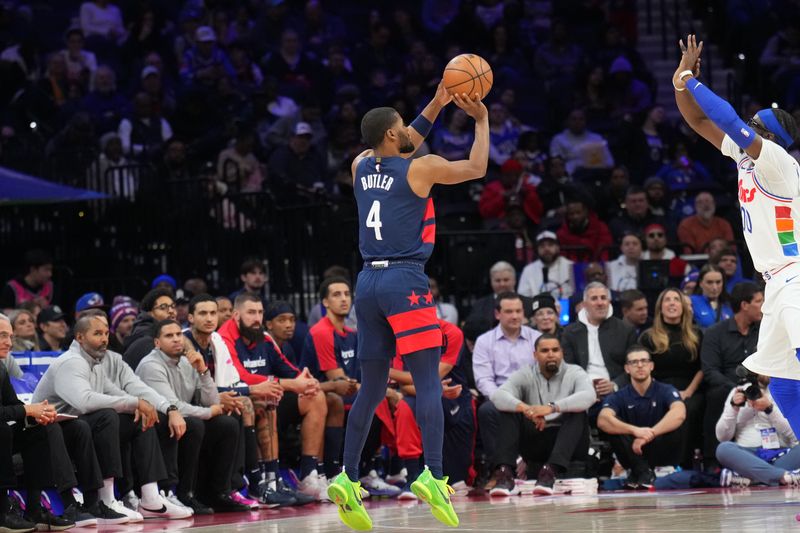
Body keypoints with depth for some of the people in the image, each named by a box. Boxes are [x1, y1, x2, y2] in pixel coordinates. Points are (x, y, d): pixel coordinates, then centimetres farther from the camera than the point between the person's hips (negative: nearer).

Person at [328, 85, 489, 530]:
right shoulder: (422, 168, -4)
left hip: (369, 281, 6)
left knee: (372, 388, 13)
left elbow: (402, 151, 33)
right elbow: (477, 168, 10)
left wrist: (438, 104, 33)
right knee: (429, 381, -9)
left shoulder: (362, 166, 12)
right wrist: (482, 120, 23)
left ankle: (348, 478, 9)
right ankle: (433, 476, -22)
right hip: (406, 281, -6)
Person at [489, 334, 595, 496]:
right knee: (509, 411, -19)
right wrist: (525, 408, -35)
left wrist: (552, 407, -39)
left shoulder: (574, 373, -1)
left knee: (577, 413, -29)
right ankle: (505, 473, -35)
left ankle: (550, 471, -45)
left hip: (568, 442, -2)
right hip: (535, 443, 2)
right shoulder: (525, 375, 3)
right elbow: (498, 396, -15)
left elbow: (589, 396, -24)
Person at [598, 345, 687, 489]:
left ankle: (637, 473, -21)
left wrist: (648, 435, -36)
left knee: (675, 426, -28)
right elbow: (602, 420, -21)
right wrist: (635, 430, -38)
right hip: (633, 455, 1)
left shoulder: (666, 391, -4)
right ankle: (643, 472, -30)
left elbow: (679, 414, -25)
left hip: (661, 452, -1)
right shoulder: (619, 397, 0)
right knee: (613, 426, -21)